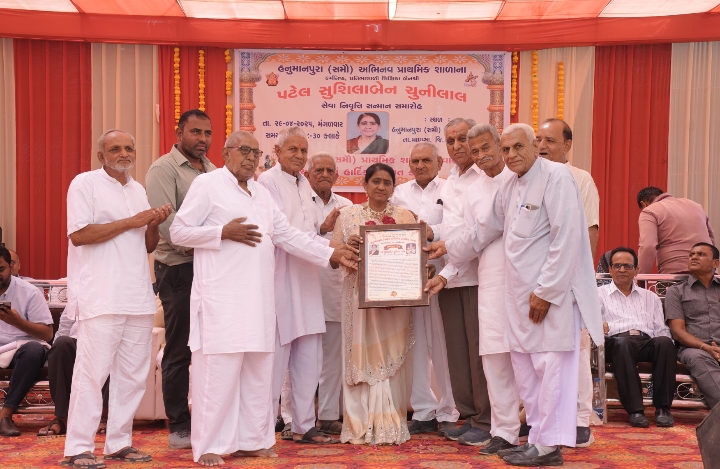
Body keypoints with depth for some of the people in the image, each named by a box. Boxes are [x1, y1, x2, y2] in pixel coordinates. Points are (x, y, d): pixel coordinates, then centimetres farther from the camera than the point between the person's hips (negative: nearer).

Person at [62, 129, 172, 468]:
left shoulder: (138, 190, 18)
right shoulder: (85, 184, -2)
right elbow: (78, 234, -14)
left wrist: (154, 224, -1)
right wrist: (130, 222, -12)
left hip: (137, 297, 7)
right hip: (101, 297, -7)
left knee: (133, 373, 8)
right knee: (92, 371, -5)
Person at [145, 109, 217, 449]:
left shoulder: (213, 171, 16)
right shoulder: (164, 169, -5)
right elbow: (165, 219, -17)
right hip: (179, 269, -7)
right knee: (179, 351, 1)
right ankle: (179, 428, 10)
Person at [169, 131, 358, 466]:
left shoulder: (262, 194, 19)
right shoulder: (207, 184, 0)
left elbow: (288, 235, 17)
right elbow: (178, 231, -3)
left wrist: (333, 254, 10)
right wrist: (224, 232, -14)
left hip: (258, 298, 7)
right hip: (221, 298, -6)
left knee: (258, 372, 8)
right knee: (219, 371, -5)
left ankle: (252, 440, 17)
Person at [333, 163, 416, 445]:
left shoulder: (406, 217, 9)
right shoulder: (348, 215, 7)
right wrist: (348, 245, -16)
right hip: (359, 295, 0)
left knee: (392, 357, 2)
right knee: (361, 356, -1)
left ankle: (391, 425, 10)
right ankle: (361, 425, 6)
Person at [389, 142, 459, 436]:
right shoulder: (400, 193, 14)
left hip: (441, 276, -3)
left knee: (443, 345, 1)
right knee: (415, 345, 5)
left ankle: (448, 412, 12)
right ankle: (423, 411, 15)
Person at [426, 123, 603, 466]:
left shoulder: (556, 177, -11)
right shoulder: (509, 186, 14)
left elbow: (566, 239, -17)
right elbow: (488, 229, 27)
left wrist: (546, 291, -17)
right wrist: (448, 247, 29)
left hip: (551, 292, -8)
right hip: (521, 293, 8)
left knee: (550, 366, -4)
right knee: (525, 367, 12)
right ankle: (537, 436, 23)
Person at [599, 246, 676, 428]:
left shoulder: (650, 297, 30)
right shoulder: (600, 294, 21)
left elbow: (662, 331, 22)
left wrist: (671, 356, 2)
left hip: (647, 343, 3)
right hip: (617, 342, -3)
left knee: (664, 342, -33)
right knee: (623, 343, -39)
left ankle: (662, 408, -28)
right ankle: (634, 410, -39)